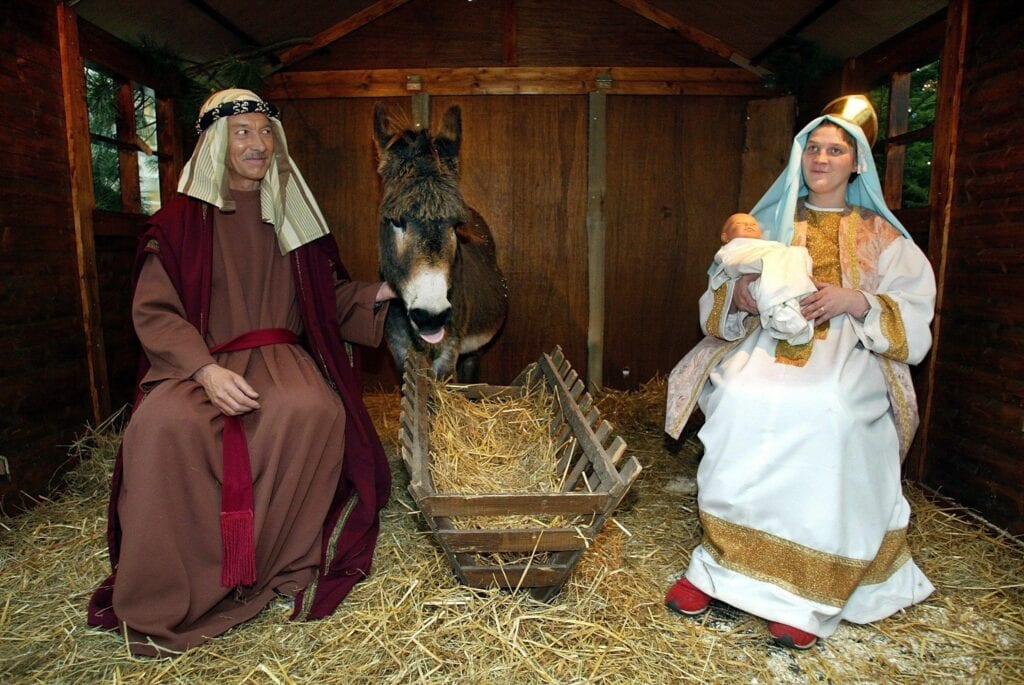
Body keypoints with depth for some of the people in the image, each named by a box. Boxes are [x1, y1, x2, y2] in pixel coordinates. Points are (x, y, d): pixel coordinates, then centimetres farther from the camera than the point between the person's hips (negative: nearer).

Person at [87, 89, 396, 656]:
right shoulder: (180, 220, 3)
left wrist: (375, 296, 1)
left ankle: (291, 565, -16)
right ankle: (161, 601, -16)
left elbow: (328, 294, 20)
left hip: (279, 355, 2)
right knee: (167, 424, -34)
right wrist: (205, 369, -22)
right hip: (196, 362, -1)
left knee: (313, 411, -33)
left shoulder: (291, 216, 13)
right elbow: (154, 311, -5)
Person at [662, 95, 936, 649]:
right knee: (738, 397, -29)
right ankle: (718, 562, -16)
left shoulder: (881, 237, 14)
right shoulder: (771, 223, 19)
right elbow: (716, 300, 15)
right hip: (769, 340, 2)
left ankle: (807, 593, -18)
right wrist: (741, 295, -8)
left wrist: (855, 300, -13)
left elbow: (915, 316, 5)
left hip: (848, 353, -1)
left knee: (828, 412, -31)